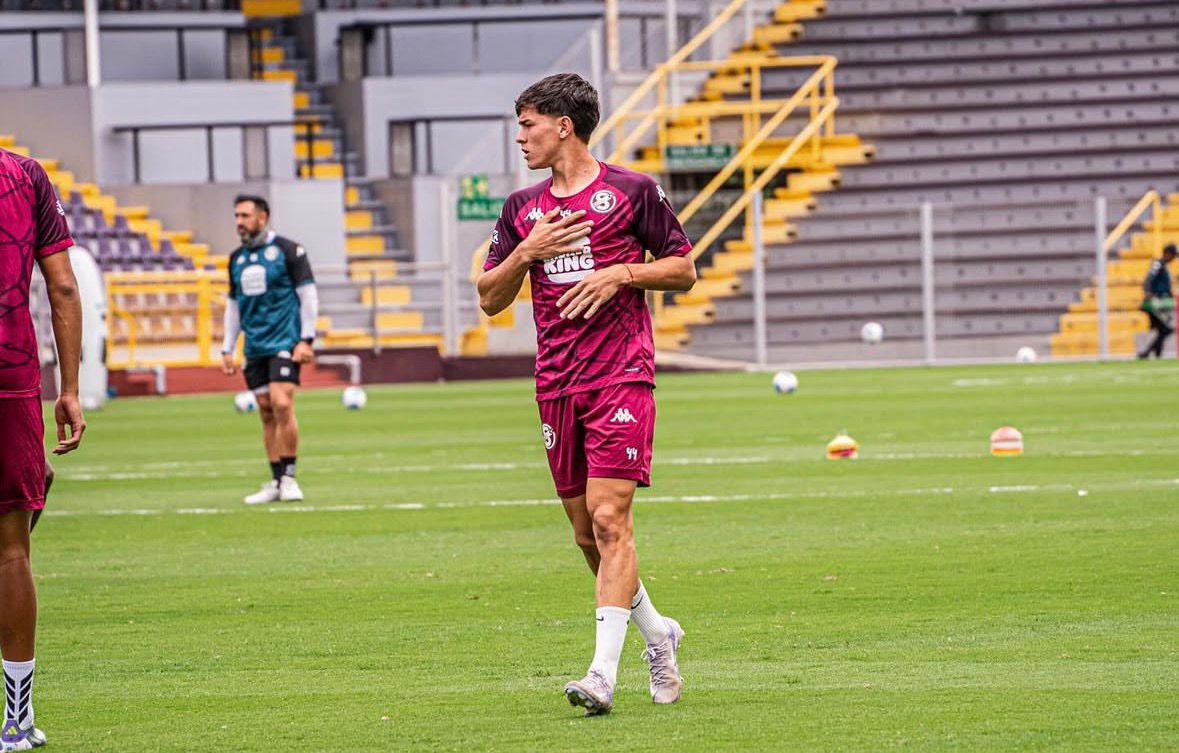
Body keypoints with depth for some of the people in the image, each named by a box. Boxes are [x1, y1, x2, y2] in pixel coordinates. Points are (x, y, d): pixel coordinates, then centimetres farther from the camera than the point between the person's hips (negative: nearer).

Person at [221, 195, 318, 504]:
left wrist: (306, 340, -11)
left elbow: (308, 295, -4)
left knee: (282, 404, -17)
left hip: (284, 342, -6)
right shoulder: (237, 259, 13)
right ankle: (275, 483, 8)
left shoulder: (287, 250, -4)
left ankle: (289, 478, -9)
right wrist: (227, 349, 15)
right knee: (266, 412, 4)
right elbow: (233, 305, 20)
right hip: (255, 348, 6)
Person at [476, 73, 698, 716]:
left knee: (609, 517, -15)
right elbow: (490, 300, 13)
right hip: (556, 385, 6)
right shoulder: (522, 209, 14)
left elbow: (684, 270, 5)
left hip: (622, 377, -6)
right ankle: (657, 633, 29)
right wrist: (527, 252, -4)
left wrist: (621, 273, -11)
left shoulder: (632, 191, 0)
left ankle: (604, 672, -20)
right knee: (586, 532, 8)